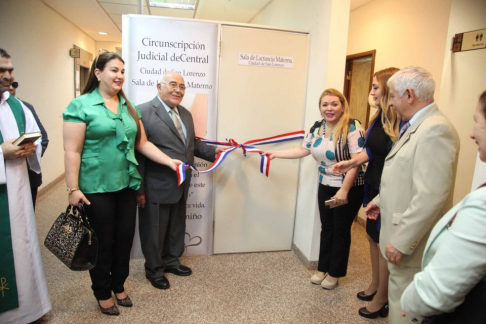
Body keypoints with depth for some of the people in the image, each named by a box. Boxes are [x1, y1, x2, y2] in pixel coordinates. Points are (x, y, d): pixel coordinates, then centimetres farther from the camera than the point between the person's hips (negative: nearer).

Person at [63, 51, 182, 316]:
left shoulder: (128, 107, 9)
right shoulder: (81, 105, -7)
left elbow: (142, 143, 9)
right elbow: (72, 151, -11)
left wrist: (169, 161, 1)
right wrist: (73, 188, -14)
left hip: (127, 184, 5)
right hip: (97, 187, -5)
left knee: (125, 238, 13)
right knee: (103, 242, 9)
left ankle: (119, 285, 36)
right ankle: (103, 293, 31)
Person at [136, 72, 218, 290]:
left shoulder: (185, 114, 12)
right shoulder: (143, 112, -14)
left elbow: (193, 144, 18)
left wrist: (213, 151, 2)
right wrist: (139, 189, -16)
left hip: (180, 187, 8)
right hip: (156, 188, -7)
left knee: (176, 227, 22)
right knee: (154, 230, 11)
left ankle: (171, 260, 44)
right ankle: (154, 270, 32)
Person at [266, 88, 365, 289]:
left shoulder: (352, 128, -19)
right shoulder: (317, 128, 3)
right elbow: (302, 150, 10)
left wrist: (344, 190, -24)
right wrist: (275, 153, 7)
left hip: (349, 188, -6)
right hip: (325, 186, 6)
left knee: (341, 230, 8)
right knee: (326, 228, 15)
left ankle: (334, 273, 25)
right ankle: (323, 268, 32)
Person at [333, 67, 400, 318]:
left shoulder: (403, 122, -22)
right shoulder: (379, 117, 4)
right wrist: (351, 163, -1)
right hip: (373, 187, 8)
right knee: (373, 237, 21)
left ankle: (381, 300, 28)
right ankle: (375, 285, 42)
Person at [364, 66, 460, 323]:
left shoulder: (435, 130, -21)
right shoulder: (416, 126, 10)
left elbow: (431, 196, -27)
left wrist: (401, 242, -23)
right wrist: (381, 200, 22)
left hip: (411, 242, -9)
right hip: (400, 234, 9)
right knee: (400, 298, 23)